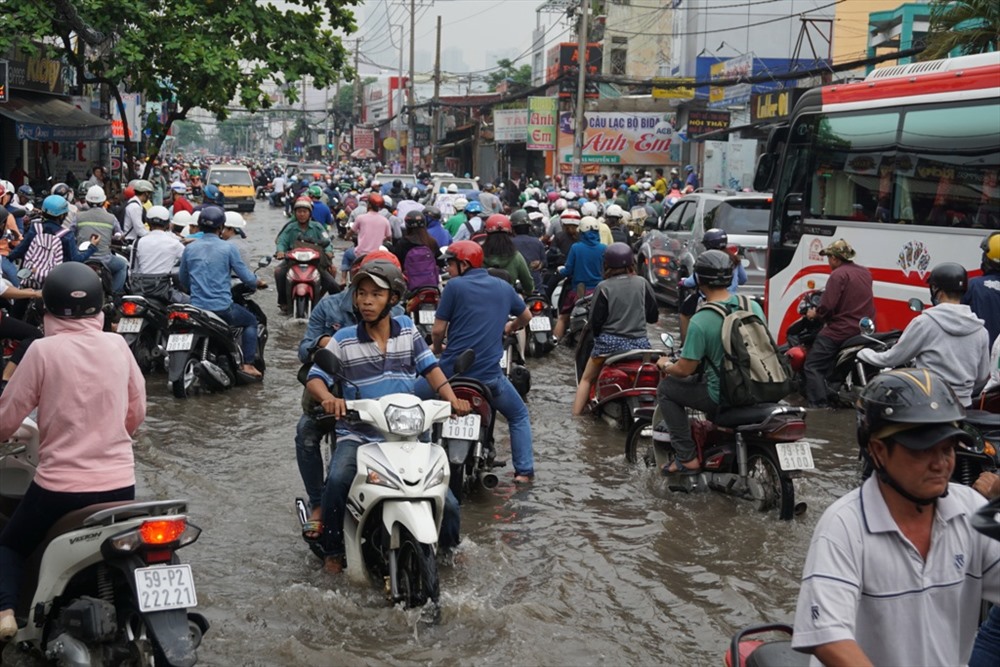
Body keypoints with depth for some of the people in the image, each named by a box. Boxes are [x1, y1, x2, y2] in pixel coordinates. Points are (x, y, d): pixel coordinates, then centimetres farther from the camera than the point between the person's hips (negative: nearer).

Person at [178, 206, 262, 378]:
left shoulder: (189, 249, 5)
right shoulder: (228, 248, -8)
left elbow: (183, 281, 15)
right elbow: (248, 279, -5)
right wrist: (255, 283, 18)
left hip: (196, 307, 4)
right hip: (222, 309, -4)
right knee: (251, 321, 22)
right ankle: (248, 364, 12)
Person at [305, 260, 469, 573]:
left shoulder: (407, 329, 7)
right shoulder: (344, 340, -1)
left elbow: (430, 366, 8)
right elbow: (314, 377, -4)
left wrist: (452, 399, -9)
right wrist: (329, 399, -27)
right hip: (358, 435, -2)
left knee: (446, 501, -3)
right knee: (337, 480, -33)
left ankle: (450, 547, 29)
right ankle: (332, 550, -11)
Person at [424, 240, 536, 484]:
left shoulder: (455, 286, -4)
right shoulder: (503, 287, 10)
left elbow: (438, 329, -4)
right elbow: (526, 316, 26)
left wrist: (437, 347, 18)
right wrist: (509, 327, 47)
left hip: (452, 370, -2)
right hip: (489, 374, 3)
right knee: (519, 416, 24)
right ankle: (524, 471, 12)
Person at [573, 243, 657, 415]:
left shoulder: (603, 287, -9)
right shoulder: (642, 283, -2)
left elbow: (595, 321, -8)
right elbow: (654, 316, 5)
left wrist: (597, 335, 12)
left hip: (610, 343, -2)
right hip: (640, 343, 2)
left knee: (586, 379, 15)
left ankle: (575, 418, 11)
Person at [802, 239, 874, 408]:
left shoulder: (838, 275, -13)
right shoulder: (865, 272, 13)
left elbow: (828, 306, -19)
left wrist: (815, 313, 0)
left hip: (841, 330, -9)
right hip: (865, 329, 9)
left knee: (813, 366, -7)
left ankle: (819, 406, -19)